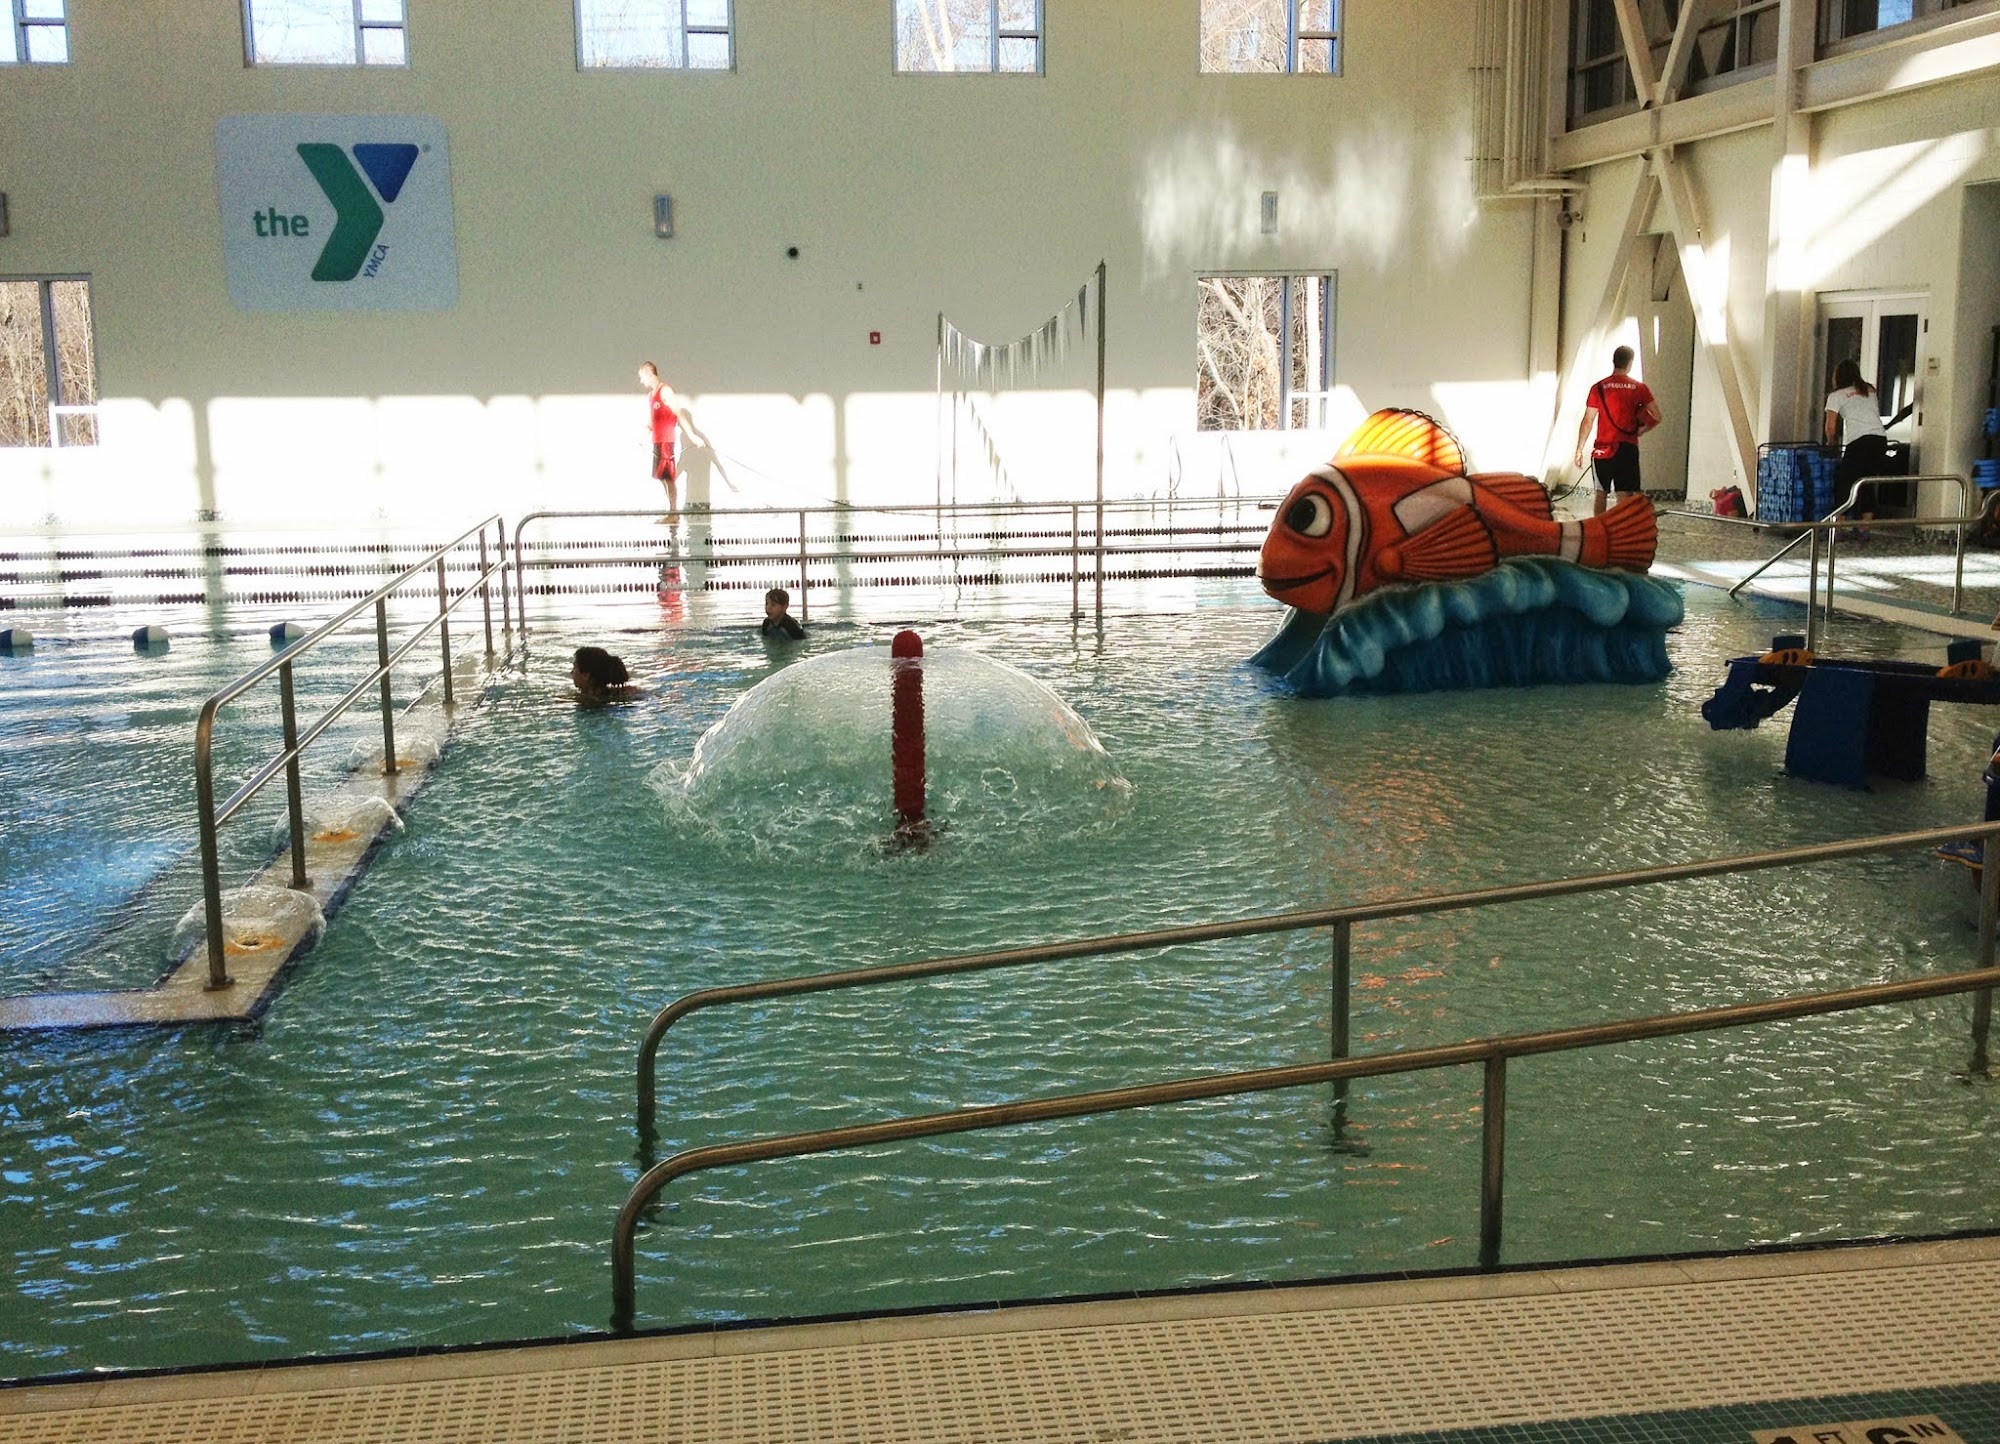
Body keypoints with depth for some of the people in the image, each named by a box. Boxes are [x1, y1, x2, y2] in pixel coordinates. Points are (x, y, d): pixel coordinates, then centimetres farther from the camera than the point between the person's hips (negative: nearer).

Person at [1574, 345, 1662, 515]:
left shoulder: (1599, 388, -3)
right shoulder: (1640, 388, 0)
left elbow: (1587, 422, -4)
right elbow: (1657, 417, -3)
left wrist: (1579, 450, 0)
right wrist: (1640, 431, 14)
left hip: (1603, 449, 0)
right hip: (1628, 448, 0)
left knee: (1600, 492, 15)